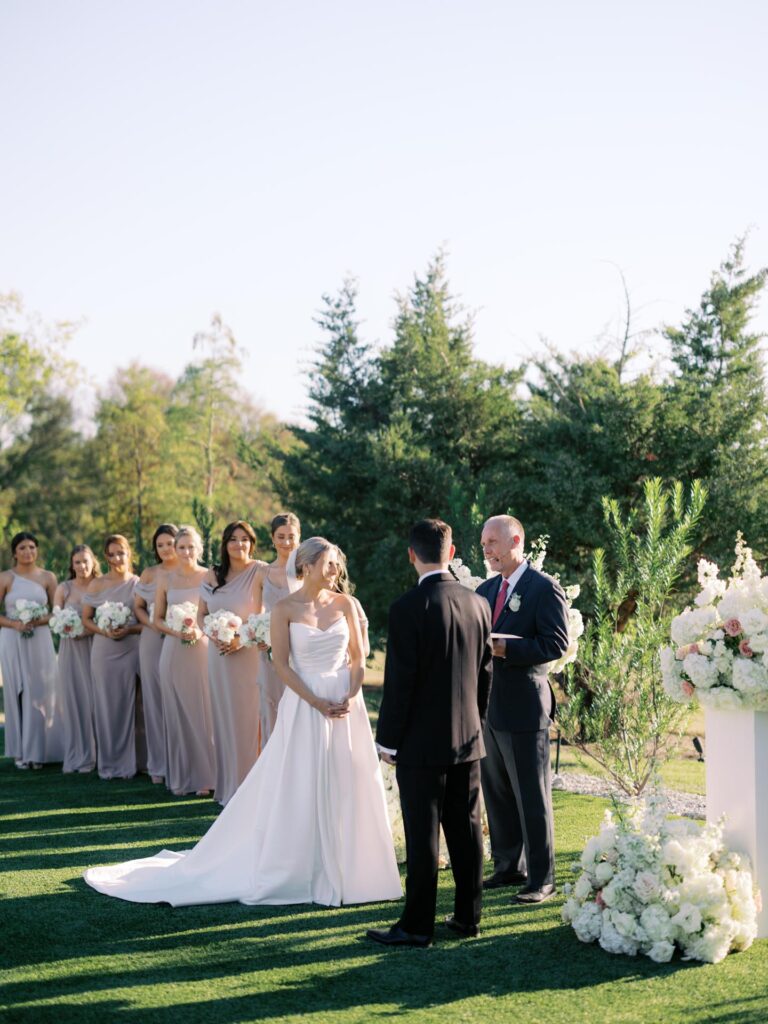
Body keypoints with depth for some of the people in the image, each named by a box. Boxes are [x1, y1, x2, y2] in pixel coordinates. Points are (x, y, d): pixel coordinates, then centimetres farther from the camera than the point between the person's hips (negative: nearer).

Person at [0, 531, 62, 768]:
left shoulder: (47, 577, 6)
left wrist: (41, 620, -12)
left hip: (40, 641, 1)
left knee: (41, 694, 0)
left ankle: (38, 750, 8)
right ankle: (21, 751, 8)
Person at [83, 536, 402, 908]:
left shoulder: (344, 604, 5)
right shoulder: (285, 608, -5)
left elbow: (357, 657, 6)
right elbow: (282, 664, -7)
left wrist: (351, 696, -10)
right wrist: (317, 703, -15)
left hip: (346, 706, 3)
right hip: (304, 705, -3)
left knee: (346, 789, 6)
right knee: (299, 791, 1)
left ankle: (342, 871, 19)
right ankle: (299, 873, 13)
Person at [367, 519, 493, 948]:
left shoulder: (408, 608, -16)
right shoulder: (477, 603, 3)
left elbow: (399, 681, -15)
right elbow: (485, 673, 10)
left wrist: (388, 740, -6)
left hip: (422, 742, -6)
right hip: (468, 736, 6)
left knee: (422, 834, 0)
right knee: (467, 828, 13)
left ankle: (417, 925, 6)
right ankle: (468, 915, 21)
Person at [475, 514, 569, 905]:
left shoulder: (545, 588, -9)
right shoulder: (485, 590, 14)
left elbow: (556, 643, -17)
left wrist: (505, 649, -22)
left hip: (524, 708, -8)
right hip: (488, 707, 8)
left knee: (532, 798, 0)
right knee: (497, 794, 15)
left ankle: (541, 879, 9)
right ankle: (508, 868, 27)